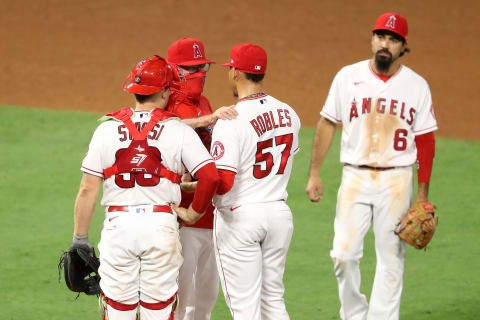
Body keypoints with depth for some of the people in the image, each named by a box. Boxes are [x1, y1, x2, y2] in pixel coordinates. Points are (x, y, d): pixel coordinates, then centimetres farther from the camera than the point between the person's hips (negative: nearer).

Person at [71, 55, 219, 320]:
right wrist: (194, 213, 6)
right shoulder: (179, 131, -1)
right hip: (162, 227, -1)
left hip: (118, 225, 1)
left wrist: (80, 239, 6)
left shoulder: (107, 129, 3)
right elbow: (210, 176, -10)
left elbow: (88, 189, 1)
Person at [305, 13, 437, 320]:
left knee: (391, 257, 0)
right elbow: (327, 124, 8)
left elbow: (425, 141, 3)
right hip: (355, 178, 0)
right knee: (344, 254, -6)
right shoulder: (348, 77, 2)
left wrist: (423, 194, 0)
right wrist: (315, 174, 5)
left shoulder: (416, 85, 1)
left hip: (397, 180, 0)